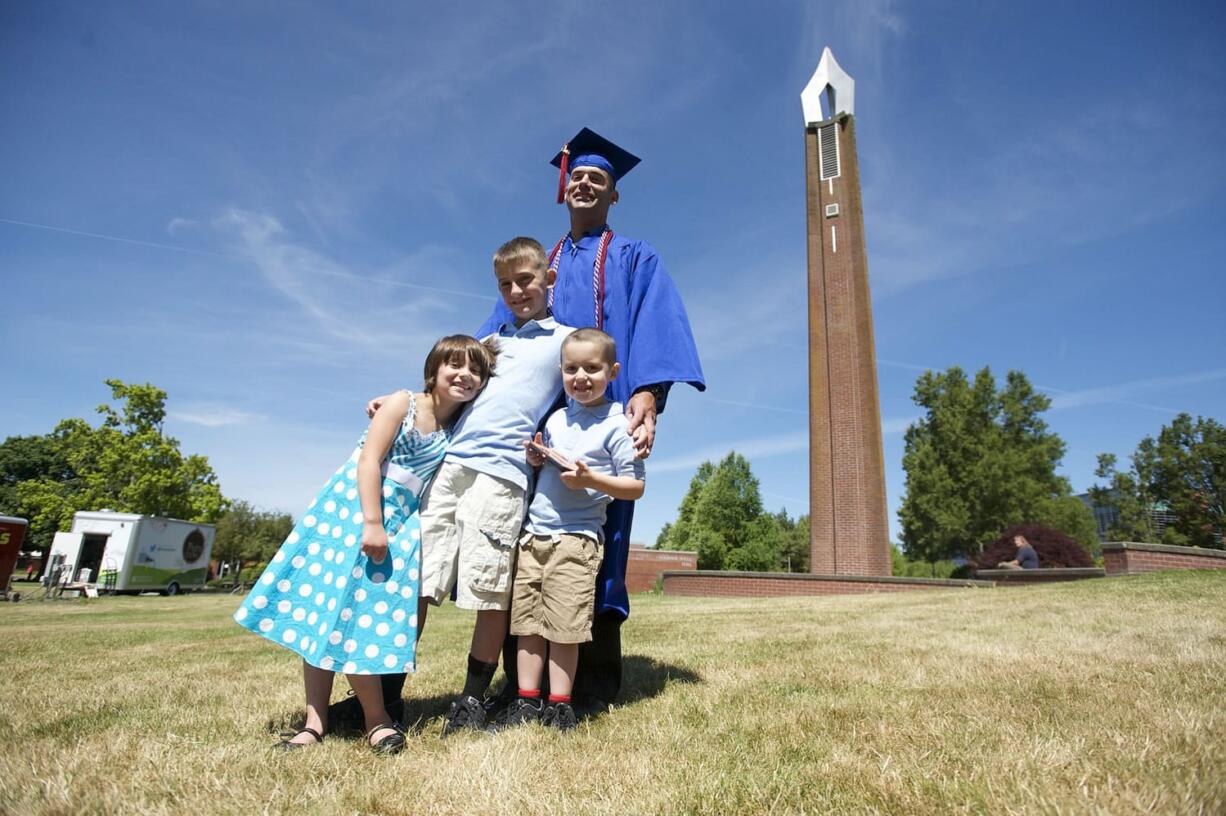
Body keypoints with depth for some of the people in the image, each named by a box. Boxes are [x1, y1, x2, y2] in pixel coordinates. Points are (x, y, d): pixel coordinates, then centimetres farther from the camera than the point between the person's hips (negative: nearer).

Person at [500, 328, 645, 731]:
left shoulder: (615, 424, -5)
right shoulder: (555, 418, 13)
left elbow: (635, 486, -8)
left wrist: (591, 479, -21)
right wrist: (535, 459, 2)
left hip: (576, 537, -6)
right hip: (533, 532, 6)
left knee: (563, 624, -2)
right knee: (526, 620, 7)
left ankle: (559, 705, 13)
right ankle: (526, 702, 17)